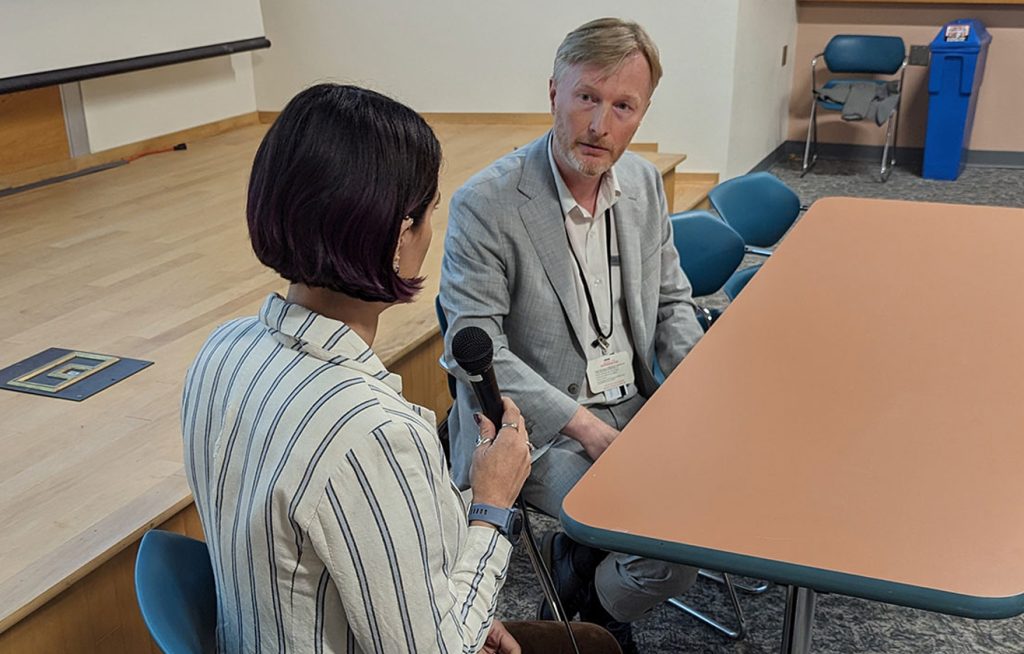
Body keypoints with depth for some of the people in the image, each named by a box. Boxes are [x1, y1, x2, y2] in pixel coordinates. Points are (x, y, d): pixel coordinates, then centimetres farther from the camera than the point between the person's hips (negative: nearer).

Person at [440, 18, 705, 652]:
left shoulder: (644, 182, 3)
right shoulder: (485, 205, -17)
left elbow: (671, 301, 12)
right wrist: (581, 423, -22)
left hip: (638, 407, 7)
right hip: (540, 430, -7)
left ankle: (579, 558, 15)